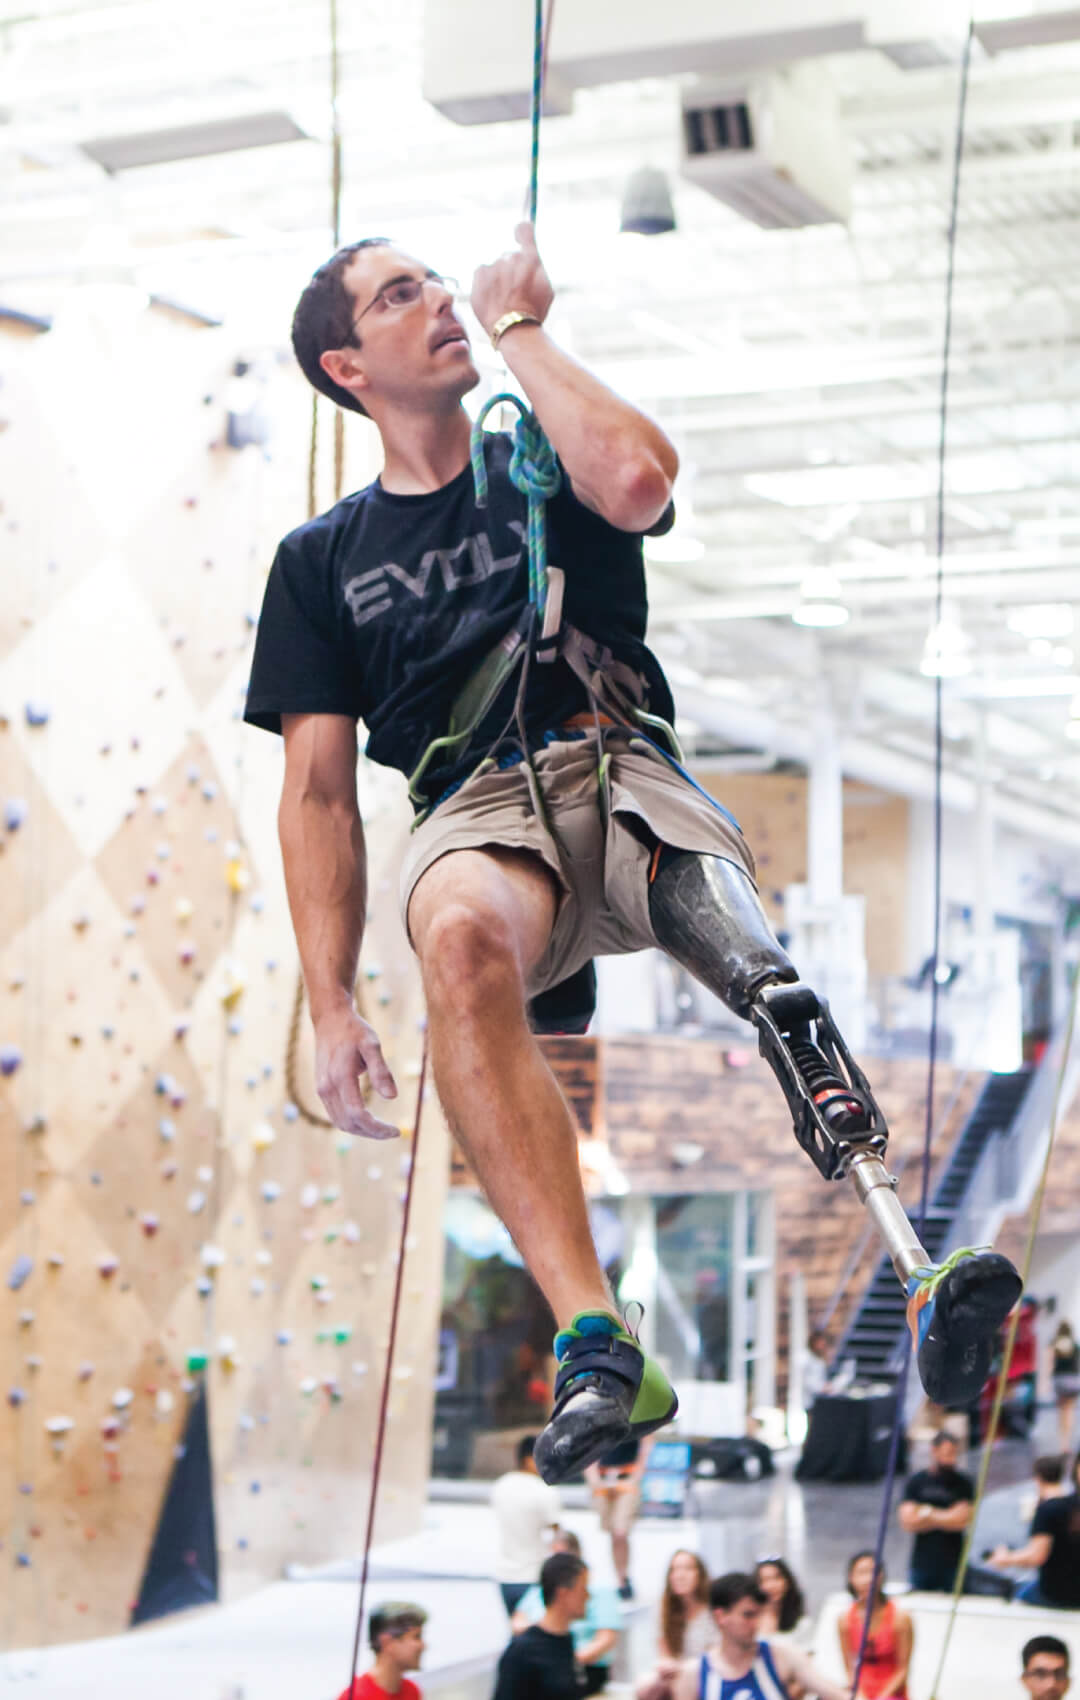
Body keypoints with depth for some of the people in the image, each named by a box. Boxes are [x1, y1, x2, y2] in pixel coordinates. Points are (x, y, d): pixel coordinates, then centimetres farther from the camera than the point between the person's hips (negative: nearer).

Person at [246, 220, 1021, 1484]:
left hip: (629, 776, 1)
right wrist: (331, 1009, 0)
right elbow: (319, 793, 14)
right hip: (476, 812, -1)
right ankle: (596, 1347, -49)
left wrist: (517, 327, 8)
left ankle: (921, 1274, -54)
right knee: (462, 939, -39)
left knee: (758, 966, -34)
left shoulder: (544, 470, 22)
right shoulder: (321, 560, 23)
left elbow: (636, 480, -5)